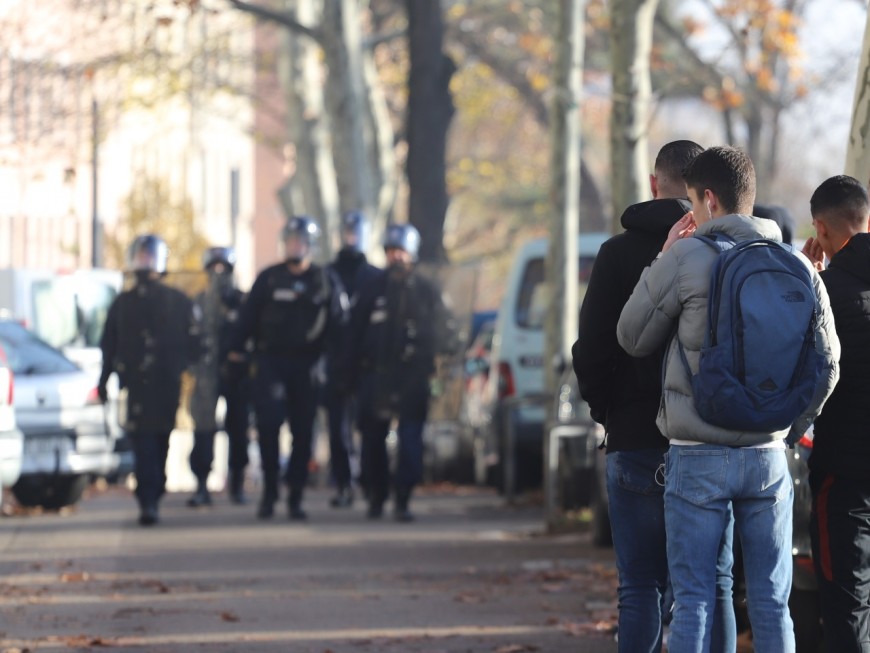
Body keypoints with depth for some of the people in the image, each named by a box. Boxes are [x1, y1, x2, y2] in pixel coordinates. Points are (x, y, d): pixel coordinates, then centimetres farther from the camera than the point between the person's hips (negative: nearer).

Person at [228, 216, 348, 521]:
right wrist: (236, 350, -2)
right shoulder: (268, 278, 7)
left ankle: (295, 498, 10)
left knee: (302, 432, 3)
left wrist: (340, 362, -4)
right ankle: (269, 490, -3)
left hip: (305, 366, 1)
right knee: (267, 423, -14)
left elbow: (337, 324, 5)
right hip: (269, 363, -1)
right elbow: (248, 316, 6)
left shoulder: (326, 281, 6)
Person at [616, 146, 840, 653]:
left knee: (694, 601, -1)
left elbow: (633, 338, 2)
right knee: (772, 602, 7)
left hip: (698, 457, -4)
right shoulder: (797, 267, 5)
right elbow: (827, 361, 9)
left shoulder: (686, 259, -9)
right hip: (768, 455, 4)